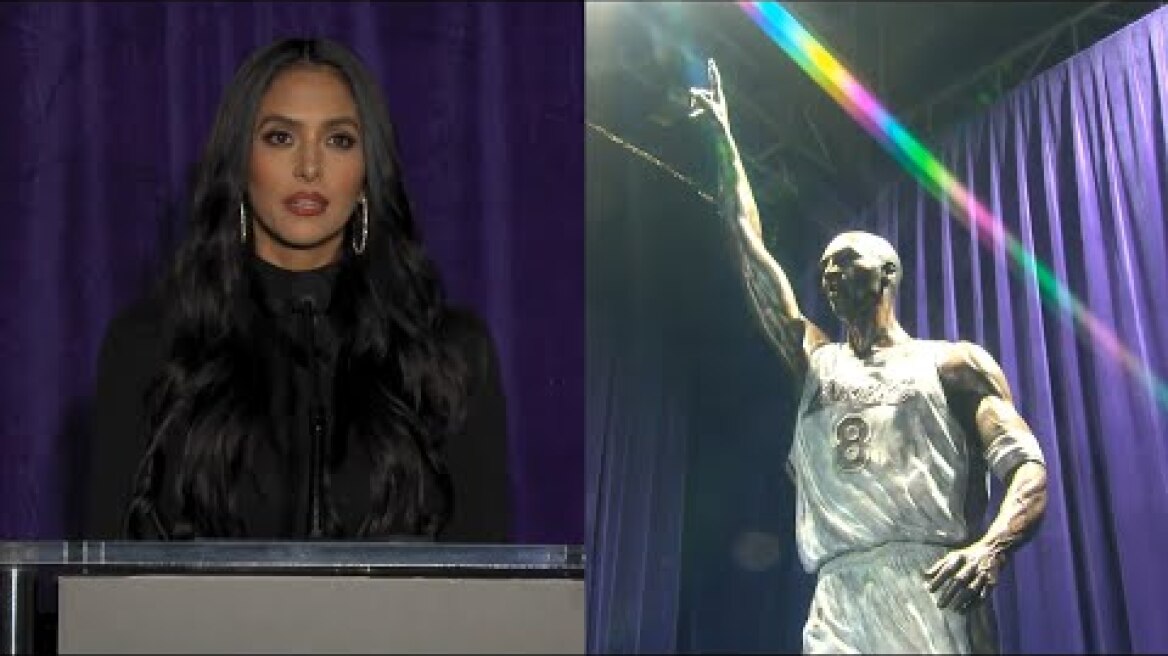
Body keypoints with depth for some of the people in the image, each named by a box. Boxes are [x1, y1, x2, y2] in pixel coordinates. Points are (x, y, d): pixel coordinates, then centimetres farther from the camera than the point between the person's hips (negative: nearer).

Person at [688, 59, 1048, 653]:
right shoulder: (816, 364, 28)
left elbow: (1027, 466, 2)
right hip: (835, 608, 4)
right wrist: (724, 141, 31)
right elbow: (751, 251, 29)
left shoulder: (953, 363, 15)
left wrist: (990, 547, -20)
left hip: (930, 596, -3)